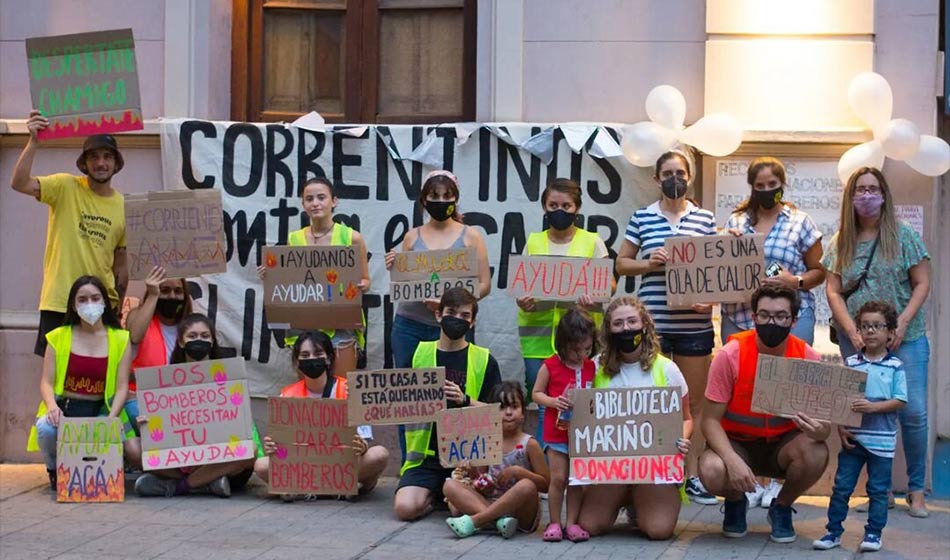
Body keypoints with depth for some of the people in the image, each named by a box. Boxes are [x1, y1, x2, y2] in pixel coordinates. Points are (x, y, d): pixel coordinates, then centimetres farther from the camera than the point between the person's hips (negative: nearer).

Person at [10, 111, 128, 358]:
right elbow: (19, 183, -19)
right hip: (59, 302, -3)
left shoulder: (123, 206, 7)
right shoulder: (66, 187, -4)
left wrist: (120, 308, 13)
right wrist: (33, 141, -29)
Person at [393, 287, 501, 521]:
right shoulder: (420, 354, 8)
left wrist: (465, 400, -18)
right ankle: (434, 493, 13)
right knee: (405, 508, -22)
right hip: (427, 454, 2)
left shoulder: (484, 360, 3)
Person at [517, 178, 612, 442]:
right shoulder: (533, 242, 14)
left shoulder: (592, 242, 7)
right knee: (542, 401, 0)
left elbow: (608, 282, 3)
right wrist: (522, 300, -11)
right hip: (538, 329, 2)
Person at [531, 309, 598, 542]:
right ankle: (554, 522, 9)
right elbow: (537, 394, -2)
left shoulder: (591, 367, 5)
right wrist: (554, 401, -20)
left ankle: (572, 522, 15)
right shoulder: (550, 366, -7)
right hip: (557, 432, -3)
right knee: (558, 478, -3)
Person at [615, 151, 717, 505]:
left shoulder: (705, 219, 8)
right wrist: (648, 264, -10)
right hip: (652, 323, -1)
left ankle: (693, 476, 13)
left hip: (694, 324, 1)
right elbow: (621, 263, 10)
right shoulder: (642, 218, 6)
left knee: (695, 401, 5)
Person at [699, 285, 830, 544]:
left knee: (816, 454, -31)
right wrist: (733, 460, -34)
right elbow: (710, 419, -15)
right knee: (711, 472, -34)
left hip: (783, 444, 2)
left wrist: (820, 430, -35)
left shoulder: (808, 358, -13)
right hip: (736, 442, -2)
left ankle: (782, 507, 3)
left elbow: (824, 422, -8)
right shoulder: (730, 355, -18)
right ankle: (735, 502, 7)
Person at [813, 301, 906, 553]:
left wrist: (873, 406, -21)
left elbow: (900, 401, -7)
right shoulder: (850, 363, 3)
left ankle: (873, 533, 17)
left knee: (878, 489, 6)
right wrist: (841, 429, -5)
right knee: (841, 486, 4)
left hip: (882, 440, -2)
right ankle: (834, 531, 11)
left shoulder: (895, 366, -2)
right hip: (853, 437, 2)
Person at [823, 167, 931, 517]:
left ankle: (916, 490, 6)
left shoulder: (903, 236, 2)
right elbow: (833, 292, 3)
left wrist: (902, 323, -11)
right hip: (856, 341, 2)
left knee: (914, 412, -7)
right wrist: (854, 334, -8)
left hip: (904, 339, -1)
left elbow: (922, 284, 1)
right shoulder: (841, 243, 7)